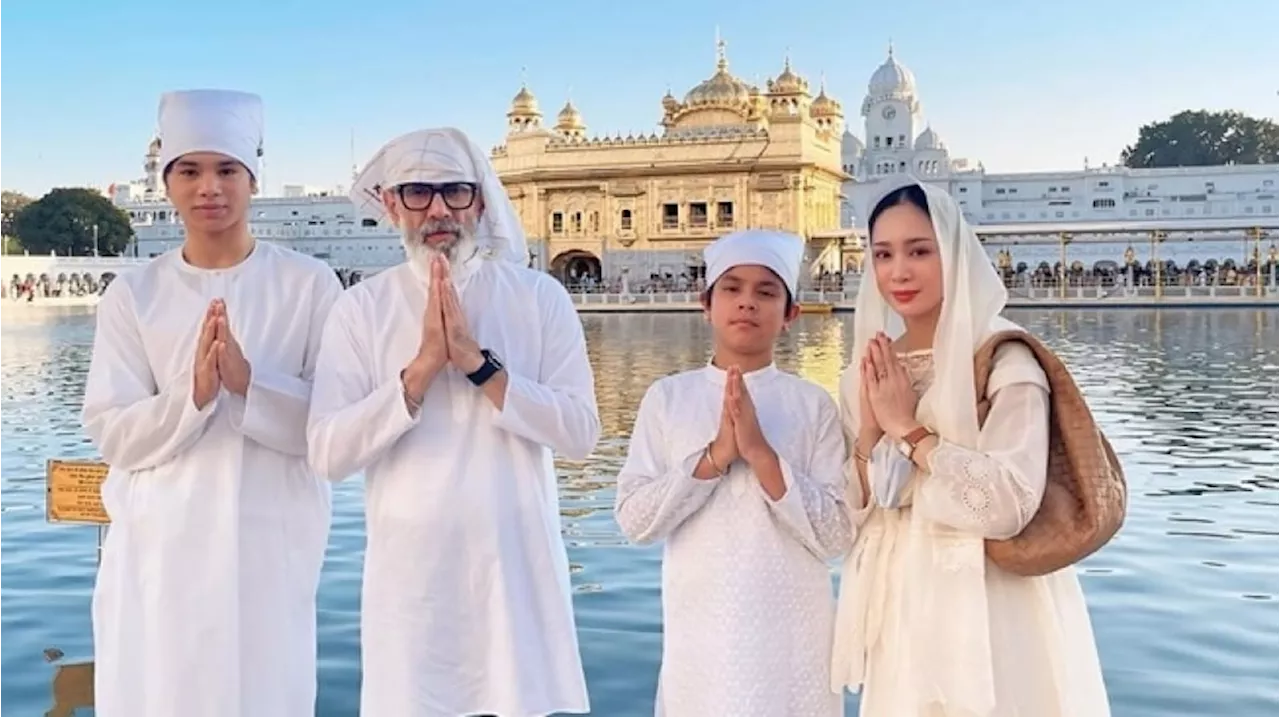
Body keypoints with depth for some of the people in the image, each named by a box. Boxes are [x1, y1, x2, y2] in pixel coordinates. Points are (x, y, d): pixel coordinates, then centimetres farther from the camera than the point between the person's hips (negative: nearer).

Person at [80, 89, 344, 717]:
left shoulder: (308, 284, -1)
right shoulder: (132, 293, 4)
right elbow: (112, 435, 0)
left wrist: (248, 381, -20)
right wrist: (193, 394, -18)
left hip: (272, 546, -1)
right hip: (161, 546, 2)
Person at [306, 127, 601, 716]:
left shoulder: (540, 296, -2)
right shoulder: (361, 308, -2)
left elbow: (580, 433, -10)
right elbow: (328, 454, -10)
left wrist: (478, 363, -17)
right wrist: (422, 367, -18)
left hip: (516, 568, 0)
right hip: (409, 572, 0)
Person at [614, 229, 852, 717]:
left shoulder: (813, 404, -2)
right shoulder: (667, 397, 0)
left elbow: (834, 536, -7)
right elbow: (634, 521, -6)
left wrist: (761, 453, -16)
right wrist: (715, 455, -16)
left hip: (792, 634, 0)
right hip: (700, 632, 1)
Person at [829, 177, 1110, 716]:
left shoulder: (1005, 361, -11)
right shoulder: (866, 374, 5)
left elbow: (1009, 504, -23)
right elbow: (849, 517, 4)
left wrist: (908, 429, -17)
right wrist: (870, 431, -11)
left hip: (988, 613, -5)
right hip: (898, 611, 5)